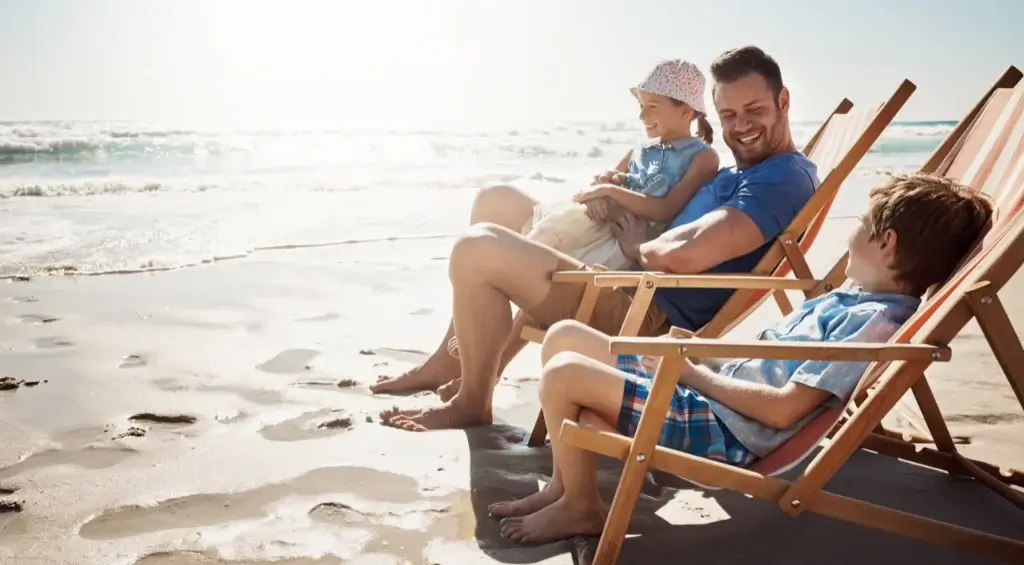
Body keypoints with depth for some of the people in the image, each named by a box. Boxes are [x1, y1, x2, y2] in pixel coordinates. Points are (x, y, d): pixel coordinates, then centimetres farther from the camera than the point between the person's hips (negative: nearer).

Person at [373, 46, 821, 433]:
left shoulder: (784, 177, -18)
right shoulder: (745, 173, 16)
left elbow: (685, 254, -31)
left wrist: (638, 246, -10)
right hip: (629, 284, 11)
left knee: (476, 250, -20)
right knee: (497, 204, 16)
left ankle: (472, 402, 1)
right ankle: (453, 359, 17)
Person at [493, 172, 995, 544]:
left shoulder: (875, 322, -17)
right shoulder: (850, 297, 14)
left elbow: (784, 409, -23)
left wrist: (696, 374, -15)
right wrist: (693, 363, 6)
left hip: (720, 430, -10)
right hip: (706, 391, 10)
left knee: (563, 375, -20)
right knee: (565, 336, 7)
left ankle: (580, 506, 2)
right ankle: (565, 481, 14)